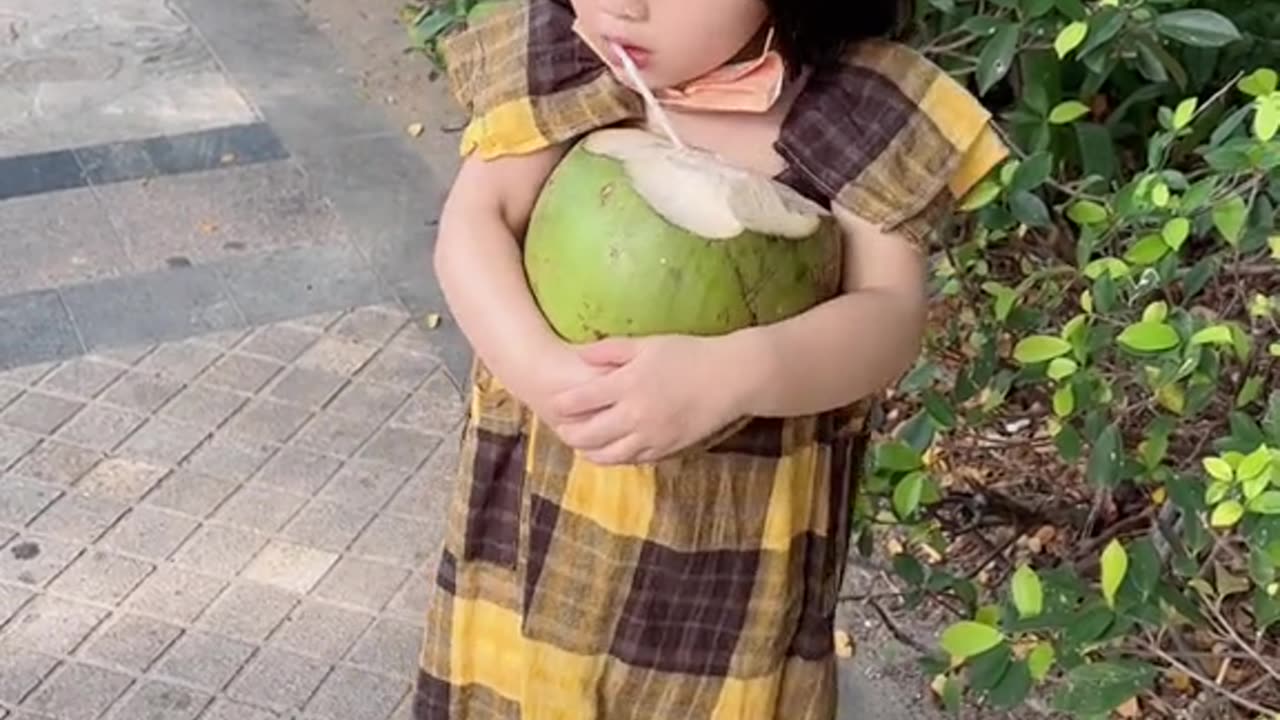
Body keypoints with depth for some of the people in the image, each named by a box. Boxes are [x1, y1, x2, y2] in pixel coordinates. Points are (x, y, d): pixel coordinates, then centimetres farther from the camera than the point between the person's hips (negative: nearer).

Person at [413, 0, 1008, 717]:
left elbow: (891, 317, -18)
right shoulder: (552, 64, -7)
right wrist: (539, 365, -34)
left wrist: (729, 376, -37)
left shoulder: (855, 111, -13)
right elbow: (473, 224, -15)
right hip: (544, 497, 2)